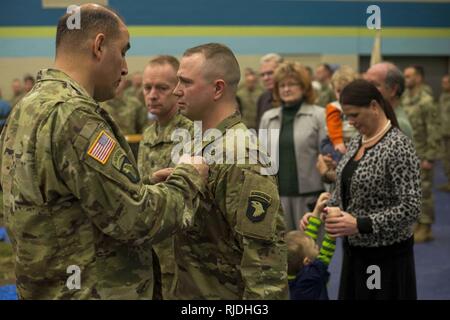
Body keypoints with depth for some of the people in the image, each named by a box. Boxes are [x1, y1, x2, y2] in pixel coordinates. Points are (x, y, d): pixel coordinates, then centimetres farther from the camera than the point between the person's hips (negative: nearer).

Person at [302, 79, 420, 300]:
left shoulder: (399, 146, -18)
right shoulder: (357, 141, 7)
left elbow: (410, 209, -22)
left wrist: (360, 225, -27)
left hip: (385, 255, -7)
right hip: (354, 249, 7)